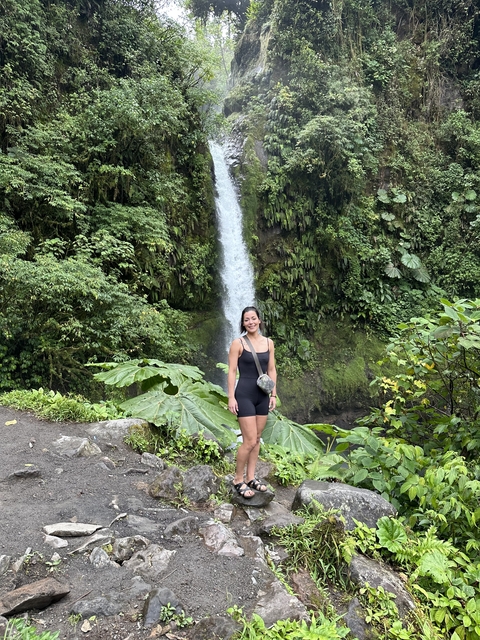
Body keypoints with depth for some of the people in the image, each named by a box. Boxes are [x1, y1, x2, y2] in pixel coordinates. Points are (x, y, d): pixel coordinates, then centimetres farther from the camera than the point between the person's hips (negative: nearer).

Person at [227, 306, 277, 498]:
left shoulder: (269, 343, 6)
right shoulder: (238, 343, -7)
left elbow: (271, 370, 9)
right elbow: (232, 371, -9)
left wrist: (273, 394, 5)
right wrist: (231, 397, -14)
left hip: (262, 395, 5)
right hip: (244, 395, -5)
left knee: (257, 439, 12)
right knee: (249, 441, -6)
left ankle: (250, 478, 24)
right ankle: (238, 480, 11)